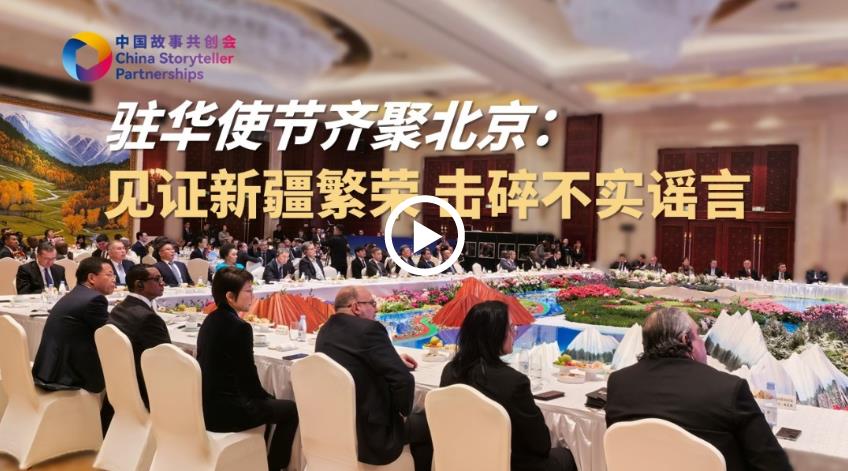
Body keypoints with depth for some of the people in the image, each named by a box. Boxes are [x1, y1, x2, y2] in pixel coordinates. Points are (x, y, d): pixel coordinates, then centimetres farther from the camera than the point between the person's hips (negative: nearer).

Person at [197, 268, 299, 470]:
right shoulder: (239, 327, -19)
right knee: (291, 409, 6)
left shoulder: (210, 320, 7)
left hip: (207, 405, 9)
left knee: (265, 401, 30)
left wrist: (266, 396, 16)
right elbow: (248, 377, -15)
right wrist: (268, 397, 5)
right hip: (225, 410, -9)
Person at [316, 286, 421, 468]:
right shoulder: (368, 329, -19)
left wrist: (394, 358, 15)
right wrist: (403, 411, -4)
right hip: (367, 434, -8)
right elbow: (403, 379, -23)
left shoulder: (326, 330, 6)